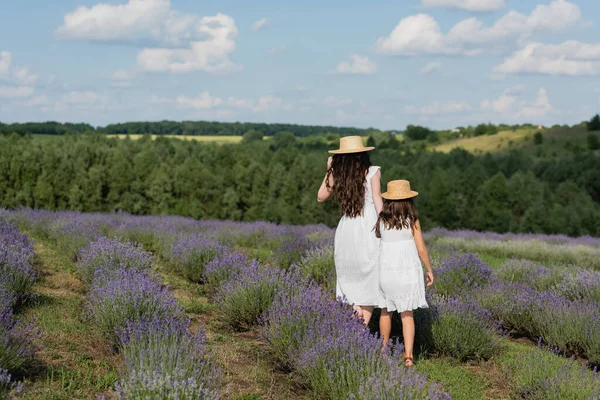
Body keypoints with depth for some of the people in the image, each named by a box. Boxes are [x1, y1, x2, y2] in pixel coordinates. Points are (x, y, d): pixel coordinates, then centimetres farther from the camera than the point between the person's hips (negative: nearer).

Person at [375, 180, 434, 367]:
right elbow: (421, 248, -6)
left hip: (386, 270, 2)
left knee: (386, 311, 18)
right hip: (408, 271, -1)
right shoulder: (412, 220, -7)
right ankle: (408, 356, -4)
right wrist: (429, 270, 5)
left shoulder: (381, 220, -3)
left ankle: (384, 350, 30)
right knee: (407, 314, 5)